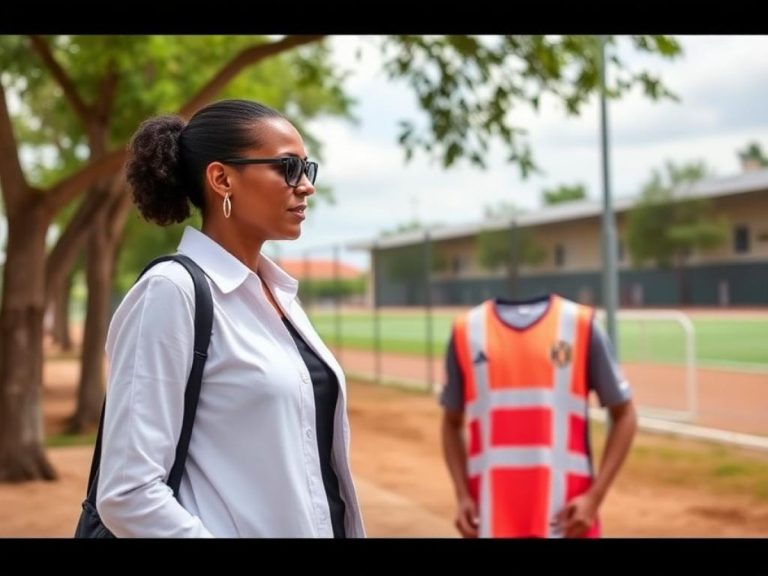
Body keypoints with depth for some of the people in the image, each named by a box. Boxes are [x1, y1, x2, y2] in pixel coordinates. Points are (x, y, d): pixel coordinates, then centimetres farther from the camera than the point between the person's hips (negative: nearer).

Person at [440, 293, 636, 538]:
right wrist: (462, 495, 2)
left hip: (566, 518, -1)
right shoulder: (467, 330, 6)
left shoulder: (580, 324, 1)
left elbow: (623, 415, 4)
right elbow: (452, 422, 16)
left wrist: (594, 496, -6)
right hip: (492, 520, 2)